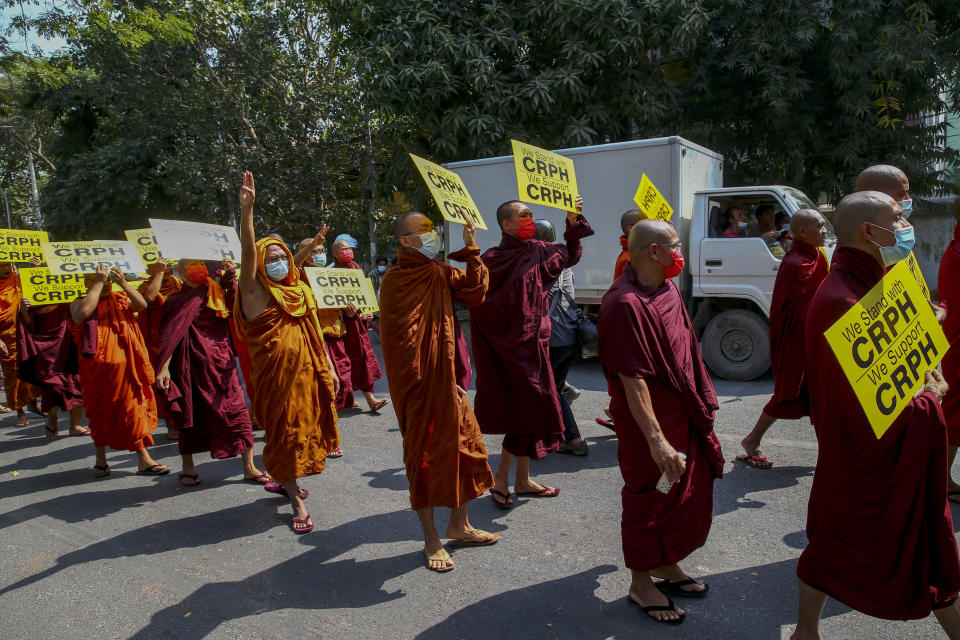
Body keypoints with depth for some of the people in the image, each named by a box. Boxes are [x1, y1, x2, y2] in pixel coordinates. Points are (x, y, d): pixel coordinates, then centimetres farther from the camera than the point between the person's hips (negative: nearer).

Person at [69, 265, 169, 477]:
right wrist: (98, 283, -17)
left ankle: (144, 460, 9)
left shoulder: (120, 300, 11)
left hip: (125, 368, 2)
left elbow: (142, 305, -6)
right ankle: (101, 460, 27)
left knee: (134, 411, 4)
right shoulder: (79, 303, 1)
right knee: (100, 414, 10)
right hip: (97, 370, -2)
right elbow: (82, 313, -22)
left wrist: (123, 283, -16)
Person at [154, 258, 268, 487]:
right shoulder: (176, 300, 6)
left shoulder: (218, 291, 12)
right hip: (193, 363, -1)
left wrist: (231, 278, -9)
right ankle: (188, 467, 27)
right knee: (190, 411, 8)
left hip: (222, 360, 2)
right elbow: (169, 335, 0)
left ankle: (249, 467, 4)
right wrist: (164, 367, -10)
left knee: (237, 409, -2)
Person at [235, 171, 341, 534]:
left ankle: (284, 480, 39)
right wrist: (246, 210, -34)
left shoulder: (301, 292, 10)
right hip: (276, 375, -5)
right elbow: (247, 254, -22)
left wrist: (328, 369, 11)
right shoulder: (256, 293, -7)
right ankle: (297, 504, 10)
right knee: (285, 433, 0)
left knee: (303, 428, 15)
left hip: (307, 372, 6)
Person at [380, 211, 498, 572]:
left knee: (465, 447, 14)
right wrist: (429, 384, -15)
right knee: (424, 456, 5)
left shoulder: (442, 272, 9)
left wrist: (471, 249, -8)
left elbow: (473, 294, -5)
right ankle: (431, 540, 22)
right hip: (419, 385, -7)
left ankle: (459, 526, 34)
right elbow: (402, 343, -15)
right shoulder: (396, 280, -12)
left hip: (448, 379, 7)